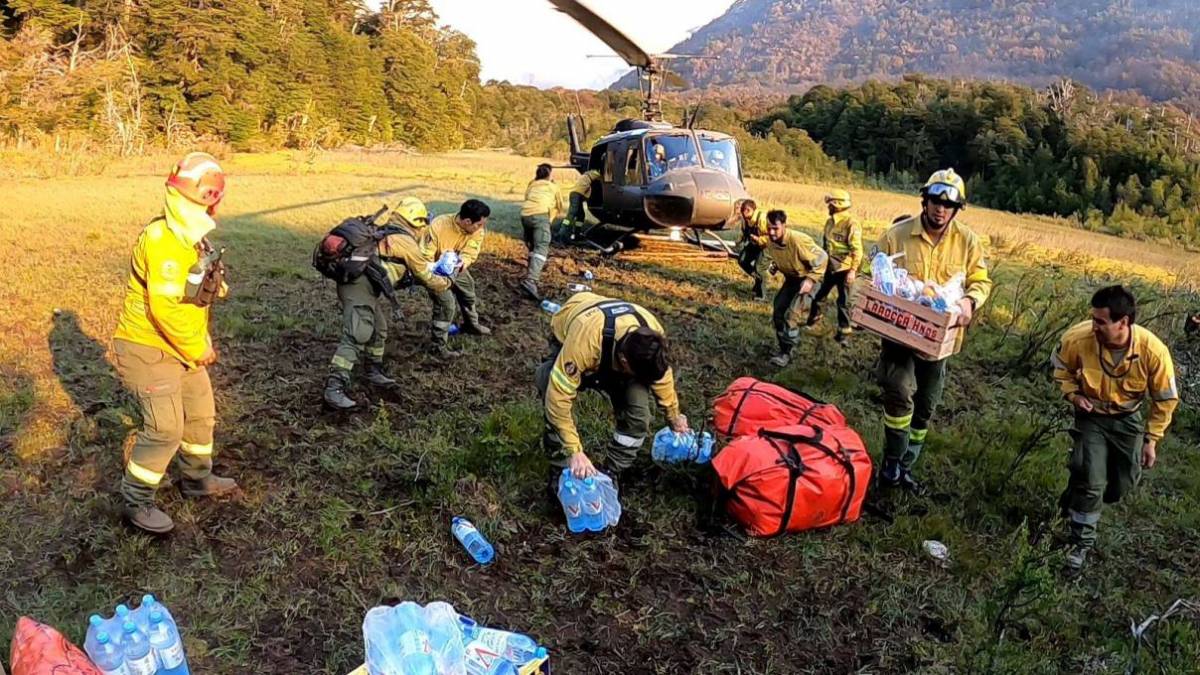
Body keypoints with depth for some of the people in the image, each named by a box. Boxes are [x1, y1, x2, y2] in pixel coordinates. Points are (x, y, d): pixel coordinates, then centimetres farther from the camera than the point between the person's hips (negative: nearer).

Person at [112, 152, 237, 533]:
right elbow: (165, 307, -29)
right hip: (149, 348, -10)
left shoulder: (192, 238, 9)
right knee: (165, 428, -7)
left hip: (183, 347, 10)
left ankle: (198, 480, 37)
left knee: (201, 414, 18)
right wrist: (198, 350, -18)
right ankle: (136, 503, 9)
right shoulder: (162, 239, -23)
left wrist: (204, 342, 10)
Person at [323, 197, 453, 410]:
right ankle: (334, 388, -22)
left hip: (354, 283, 10)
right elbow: (426, 277, 8)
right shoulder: (406, 242, -1)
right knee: (356, 336, -16)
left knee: (378, 330, 22)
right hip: (360, 287, -10)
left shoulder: (385, 234, 24)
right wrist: (446, 283, 25)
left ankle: (374, 371, 38)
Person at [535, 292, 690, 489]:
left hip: (615, 351, 3)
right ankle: (561, 472, -4)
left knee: (638, 415, -15)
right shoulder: (583, 342, -49)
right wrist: (575, 451, -42)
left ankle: (612, 474, 3)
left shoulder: (652, 334, -32)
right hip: (568, 341, -3)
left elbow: (662, 376, -9)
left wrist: (674, 416, 6)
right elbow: (558, 398, -42)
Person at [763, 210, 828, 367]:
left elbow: (822, 257, -24)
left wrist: (811, 279, -29)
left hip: (806, 278, -7)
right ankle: (785, 347, 23)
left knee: (789, 314, -18)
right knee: (777, 313, 6)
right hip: (791, 279, 7)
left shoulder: (798, 240, -32)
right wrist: (774, 265, -6)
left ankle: (786, 352, -7)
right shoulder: (770, 241, -10)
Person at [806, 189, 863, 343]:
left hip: (844, 270, -7)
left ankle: (844, 330, 14)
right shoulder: (830, 222, 9)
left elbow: (857, 250, -19)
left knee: (843, 301, 2)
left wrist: (853, 270, -24)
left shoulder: (851, 224, -17)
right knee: (818, 295, 16)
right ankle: (814, 318, 37)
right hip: (829, 268, 7)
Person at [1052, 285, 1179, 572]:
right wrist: (1072, 394, -18)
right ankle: (1081, 542, 11)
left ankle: (1077, 506, 44)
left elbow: (1166, 399, -11)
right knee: (1090, 481, -9)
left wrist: (1152, 439, -7)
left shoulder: (1153, 351, -30)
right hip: (1091, 416, -1)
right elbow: (1060, 367, -3)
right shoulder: (1077, 338, -30)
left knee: (1123, 485, 11)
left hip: (1127, 419, 2)